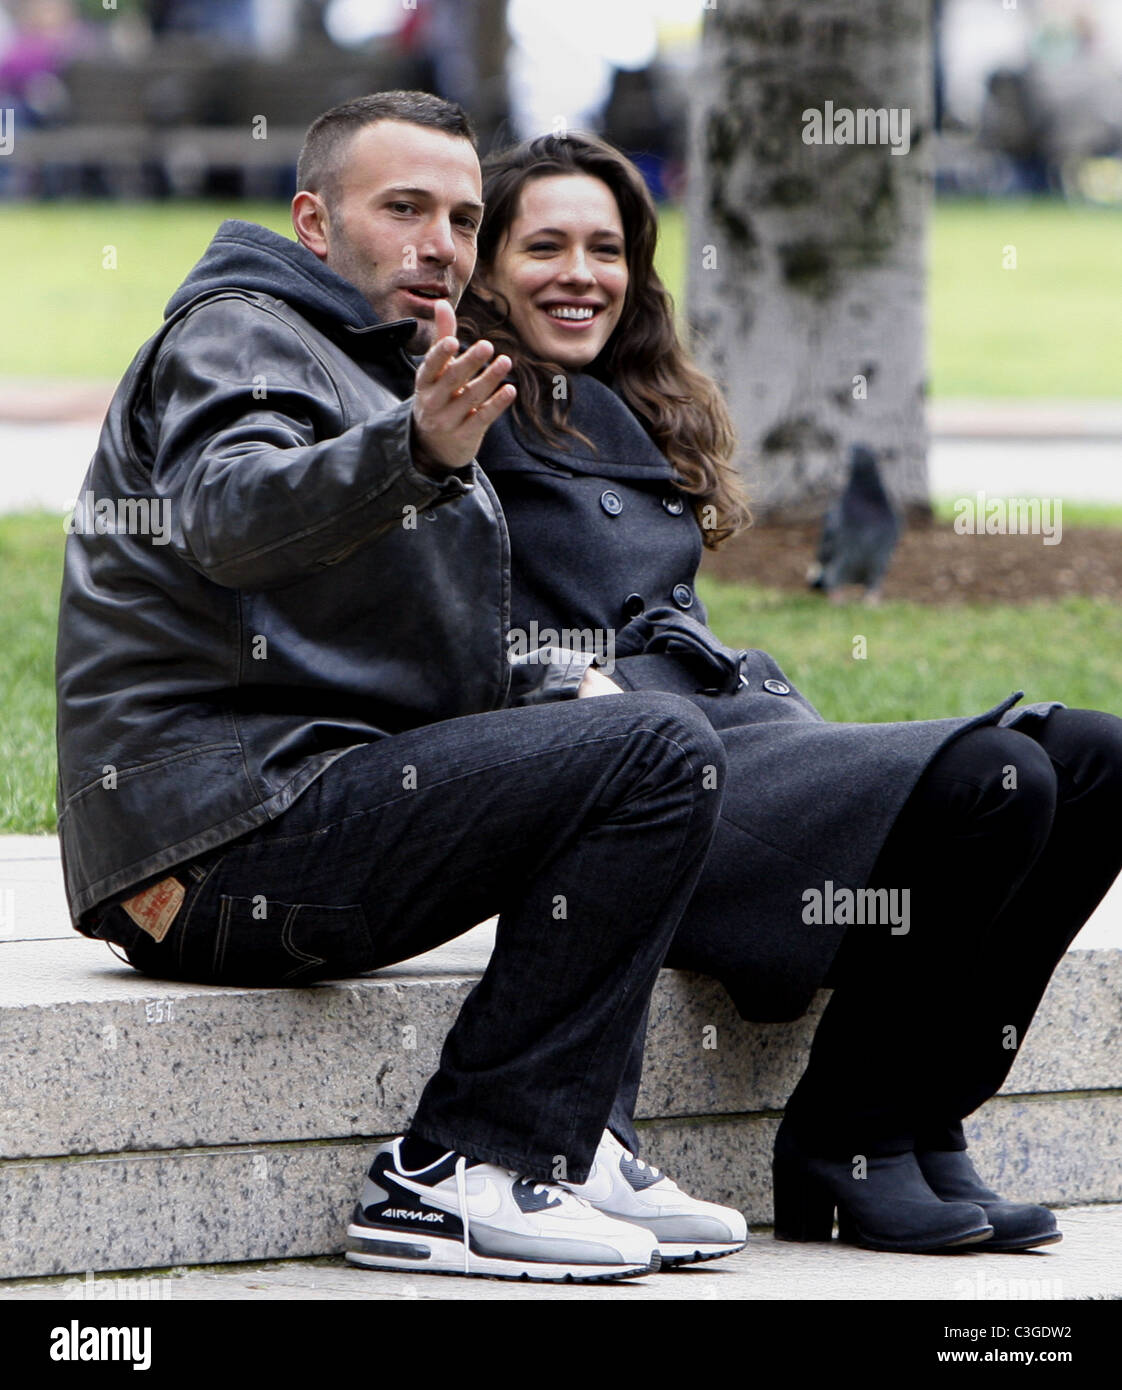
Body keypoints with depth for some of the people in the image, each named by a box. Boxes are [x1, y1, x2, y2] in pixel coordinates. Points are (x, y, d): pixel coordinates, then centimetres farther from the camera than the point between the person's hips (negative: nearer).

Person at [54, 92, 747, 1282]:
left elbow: (411, 669, 31)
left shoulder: (383, 375, 29)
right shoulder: (239, 339, -3)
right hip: (225, 842, -11)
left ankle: (562, 1147, 9)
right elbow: (231, 517, -28)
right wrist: (413, 456, -46)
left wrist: (562, 691, 11)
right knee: (662, 753, -18)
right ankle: (454, 1179, -19)